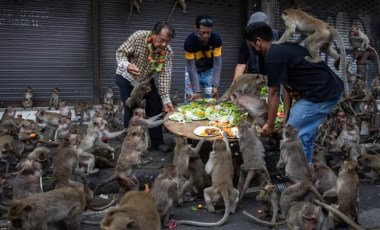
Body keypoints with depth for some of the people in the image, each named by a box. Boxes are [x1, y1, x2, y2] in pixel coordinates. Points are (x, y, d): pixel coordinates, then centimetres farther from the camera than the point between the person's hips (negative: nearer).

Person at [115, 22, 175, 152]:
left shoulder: (168, 52, -20)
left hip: (146, 79, 4)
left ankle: (157, 142, 15)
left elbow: (164, 75, -18)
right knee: (131, 110, -4)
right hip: (127, 78, -4)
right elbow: (120, 52, -22)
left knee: (155, 108, 2)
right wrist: (126, 65, -45)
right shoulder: (138, 37, -30)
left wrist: (166, 99, -24)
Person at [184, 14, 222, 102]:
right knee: (190, 98, -9)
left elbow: (217, 62, -22)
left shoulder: (216, 39, -24)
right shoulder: (189, 42, -29)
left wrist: (215, 85, -30)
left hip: (209, 70, 2)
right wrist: (196, 90, -30)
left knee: (212, 97, -6)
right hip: (193, 71, -1)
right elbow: (191, 67, -26)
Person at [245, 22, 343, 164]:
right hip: (331, 89, 10)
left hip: (321, 94, -10)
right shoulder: (283, 48, 17)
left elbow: (274, 93, -8)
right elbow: (288, 87, 18)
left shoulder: (272, 56, -13)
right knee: (304, 135, 19)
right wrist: (286, 116, 17)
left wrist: (270, 124, 2)